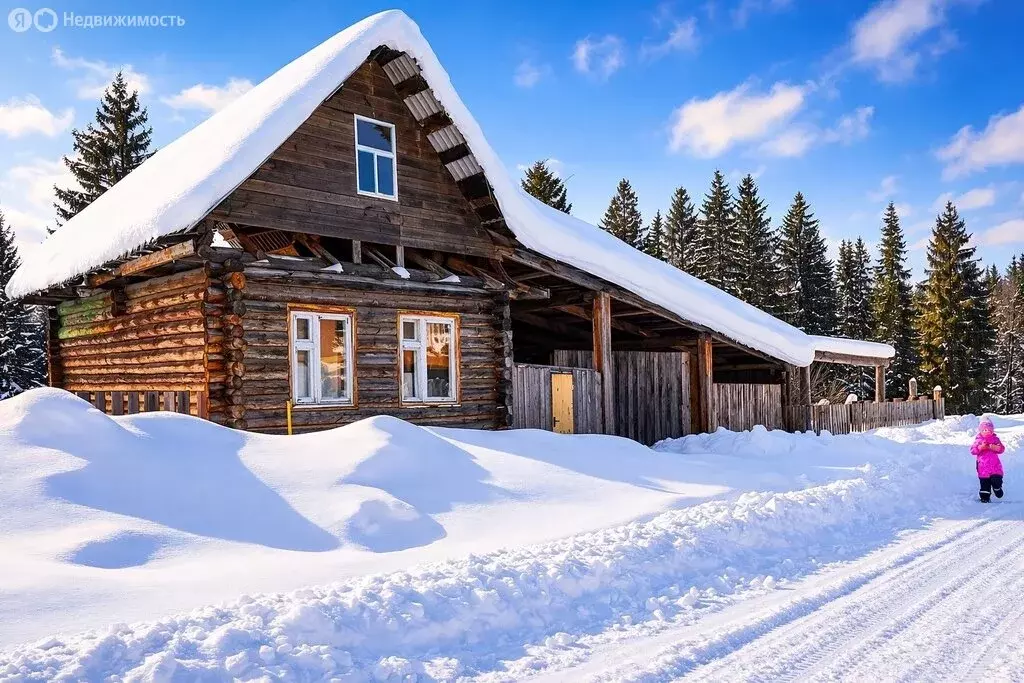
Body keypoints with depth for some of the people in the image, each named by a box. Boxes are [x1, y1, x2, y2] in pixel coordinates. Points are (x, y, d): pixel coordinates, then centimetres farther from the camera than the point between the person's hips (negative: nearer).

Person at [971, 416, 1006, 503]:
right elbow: (972, 451, -1)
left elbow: (1002, 449, 5)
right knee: (984, 481, 2)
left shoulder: (995, 439, 5)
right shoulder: (978, 440, 1)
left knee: (996, 479, -7)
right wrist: (980, 447, -18)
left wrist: (996, 447, -16)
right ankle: (985, 496, 10)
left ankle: (997, 489, 25)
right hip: (983, 465, -1)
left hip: (995, 465, 1)